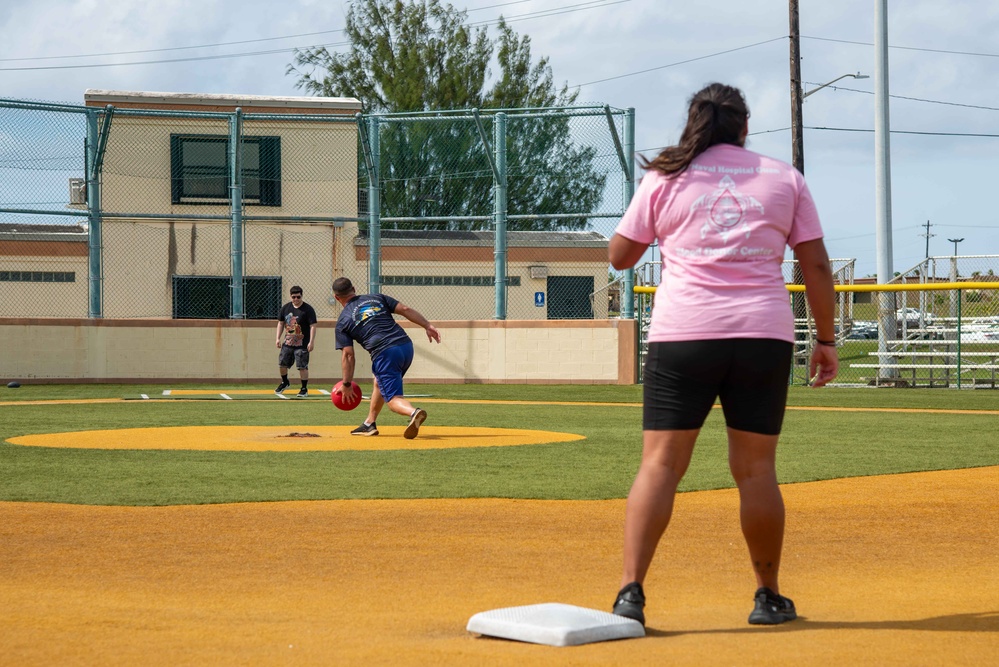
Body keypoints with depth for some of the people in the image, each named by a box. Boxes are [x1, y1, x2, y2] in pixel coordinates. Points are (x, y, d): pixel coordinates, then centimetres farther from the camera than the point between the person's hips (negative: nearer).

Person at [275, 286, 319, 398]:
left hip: (302, 345, -5)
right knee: (282, 363, 11)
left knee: (302, 366, -7)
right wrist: (278, 338, 9)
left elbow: (313, 326, -12)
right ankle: (285, 382, 36)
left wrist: (311, 342, -19)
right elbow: (281, 323, 16)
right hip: (287, 342, 6)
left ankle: (304, 389, 4)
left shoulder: (308, 309, -9)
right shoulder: (286, 308, 7)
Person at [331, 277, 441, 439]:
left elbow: (348, 354, 2)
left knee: (393, 398, -6)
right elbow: (405, 309, 9)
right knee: (380, 382, 29)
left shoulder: (343, 321, 8)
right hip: (406, 346, 6)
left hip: (384, 354, -6)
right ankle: (370, 424, 34)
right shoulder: (377, 298, 19)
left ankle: (413, 412, -38)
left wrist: (347, 384, 8)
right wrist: (428, 326, 10)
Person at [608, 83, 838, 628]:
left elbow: (619, 255, 12)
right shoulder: (784, 178, 10)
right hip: (764, 337, 1)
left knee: (660, 463, -2)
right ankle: (768, 597, 16)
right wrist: (825, 339, 13)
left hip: (682, 337, -1)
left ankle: (631, 590, -13)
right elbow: (816, 264, 7)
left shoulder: (665, 179, 7)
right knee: (756, 469, 9)